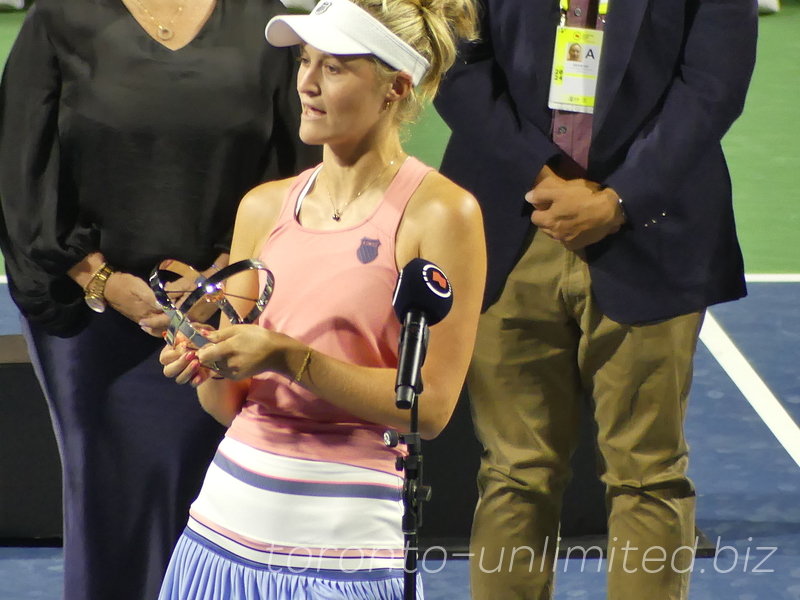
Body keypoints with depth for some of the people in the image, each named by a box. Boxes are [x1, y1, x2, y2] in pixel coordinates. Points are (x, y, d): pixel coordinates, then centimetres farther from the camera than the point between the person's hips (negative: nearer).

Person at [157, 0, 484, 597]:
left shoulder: (443, 213, -7)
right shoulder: (263, 207, 8)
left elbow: (430, 405, -12)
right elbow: (230, 405, 12)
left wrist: (289, 358, -18)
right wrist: (207, 364, -10)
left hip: (347, 543, -5)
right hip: (229, 520, 5)